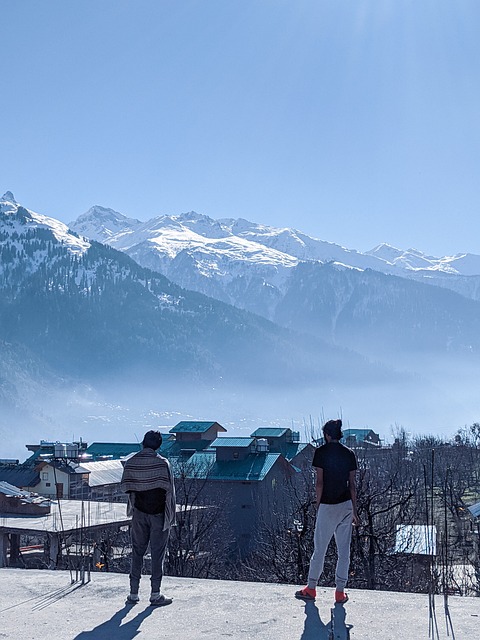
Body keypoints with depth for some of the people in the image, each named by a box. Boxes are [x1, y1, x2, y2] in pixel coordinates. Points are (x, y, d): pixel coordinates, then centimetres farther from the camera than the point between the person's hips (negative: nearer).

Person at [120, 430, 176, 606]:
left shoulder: (130, 463, -3)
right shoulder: (162, 463, -13)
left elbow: (125, 487, 2)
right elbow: (169, 489, -12)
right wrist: (171, 516, -4)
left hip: (139, 512, 3)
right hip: (159, 513, -3)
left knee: (137, 551, 12)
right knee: (158, 553, 3)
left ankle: (133, 593, 14)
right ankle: (155, 594, 6)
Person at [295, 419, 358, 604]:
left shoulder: (321, 452, -7)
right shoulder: (349, 453, 4)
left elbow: (319, 482, -9)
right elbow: (352, 484, 6)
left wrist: (318, 506, 0)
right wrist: (354, 510, 11)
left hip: (327, 505, -3)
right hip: (346, 505, 4)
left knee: (319, 548, 8)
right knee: (344, 550, 8)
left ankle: (311, 588, 19)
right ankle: (340, 592, 12)